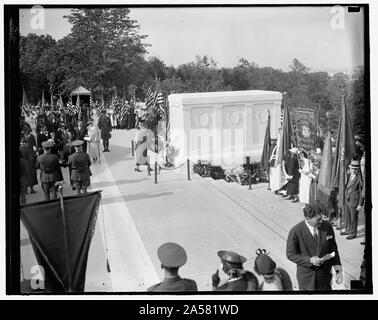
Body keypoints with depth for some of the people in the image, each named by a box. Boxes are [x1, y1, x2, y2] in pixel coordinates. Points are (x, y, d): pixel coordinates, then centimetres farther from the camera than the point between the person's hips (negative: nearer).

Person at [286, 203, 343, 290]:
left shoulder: (327, 226, -9)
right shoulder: (296, 231, -19)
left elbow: (333, 249, 1)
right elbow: (290, 254, -11)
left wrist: (338, 270, -2)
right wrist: (309, 260, -24)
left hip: (324, 274, 3)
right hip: (306, 276, -2)